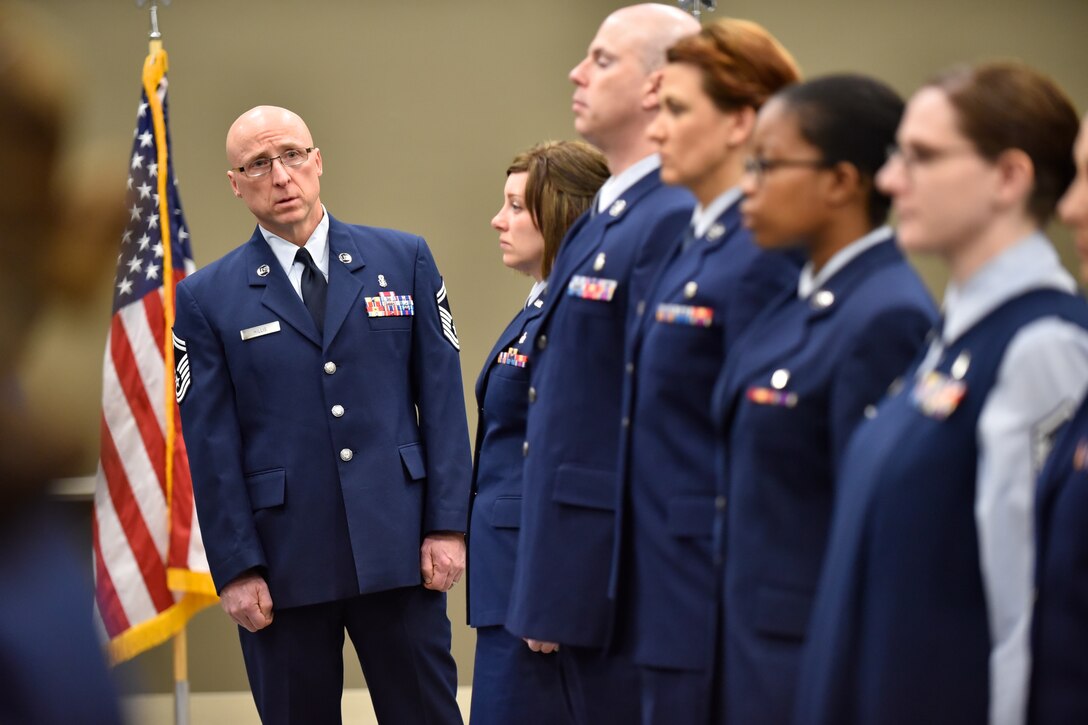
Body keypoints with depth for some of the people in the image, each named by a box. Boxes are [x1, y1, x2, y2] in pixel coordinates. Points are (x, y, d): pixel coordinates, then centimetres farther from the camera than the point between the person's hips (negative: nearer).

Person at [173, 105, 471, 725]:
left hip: (397, 550, 1)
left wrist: (447, 524, -2)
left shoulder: (404, 259, 8)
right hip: (283, 564, 0)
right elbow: (210, 444, 1)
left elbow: (442, 396, 5)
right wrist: (236, 568, -5)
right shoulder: (206, 298, 4)